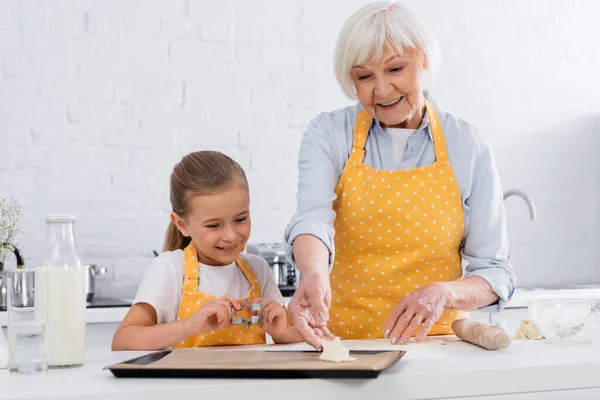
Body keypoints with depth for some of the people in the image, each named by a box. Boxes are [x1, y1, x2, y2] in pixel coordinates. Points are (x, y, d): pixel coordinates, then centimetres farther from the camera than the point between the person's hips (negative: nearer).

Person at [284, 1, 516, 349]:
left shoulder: (468, 146, 2)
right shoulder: (328, 135, 1)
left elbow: (496, 273, 3)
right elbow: (313, 220, -17)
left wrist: (444, 293, -18)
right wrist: (313, 273, -39)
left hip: (435, 341, 0)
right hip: (341, 341, 0)